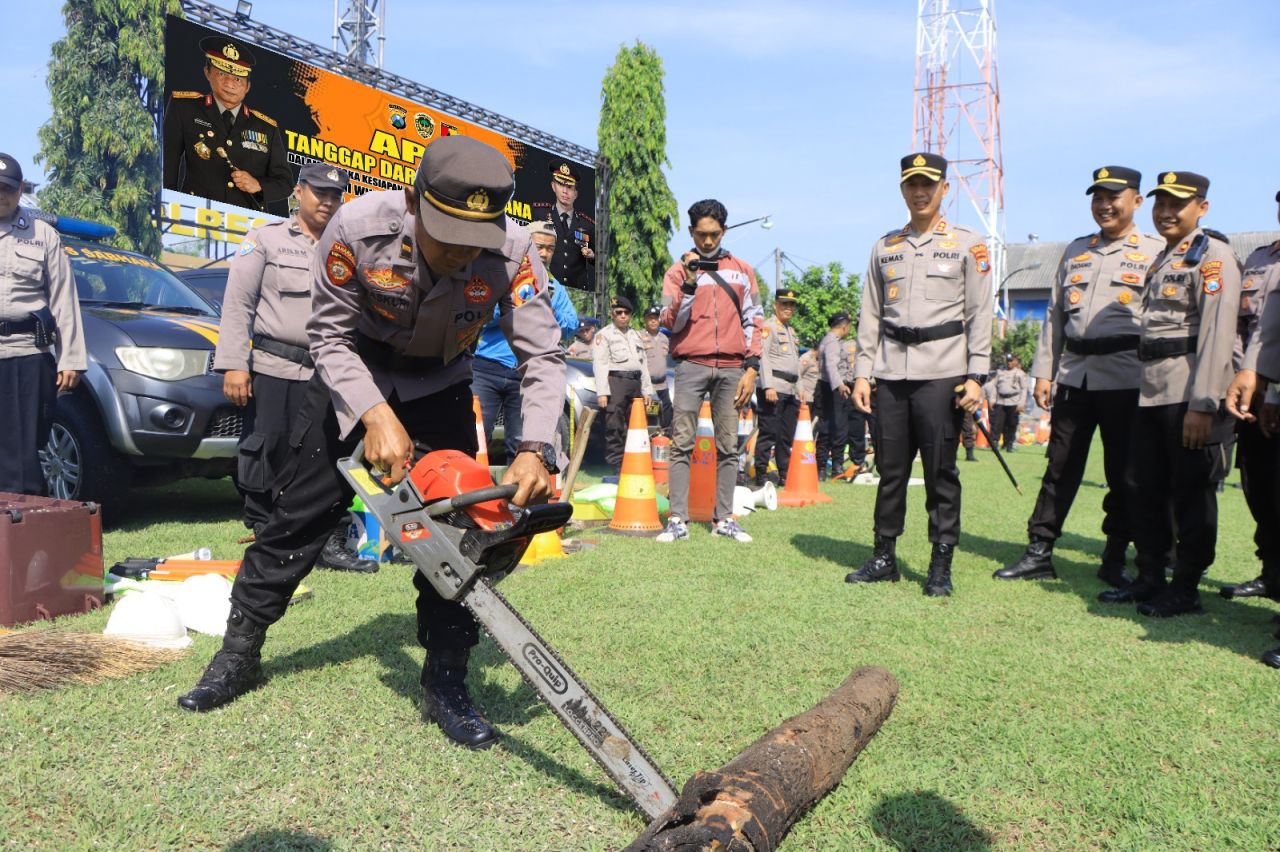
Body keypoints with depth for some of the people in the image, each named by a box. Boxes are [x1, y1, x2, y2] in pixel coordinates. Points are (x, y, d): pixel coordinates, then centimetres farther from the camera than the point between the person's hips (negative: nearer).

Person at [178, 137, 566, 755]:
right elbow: (329, 335, -21)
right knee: (302, 512, 3)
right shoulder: (358, 226, -32)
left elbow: (543, 356, -25)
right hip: (353, 373, 0)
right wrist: (376, 416, -34)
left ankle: (446, 683, 7)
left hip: (440, 385, 1)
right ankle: (239, 653, 20)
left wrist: (535, 449, -40)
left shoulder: (512, 252, -31)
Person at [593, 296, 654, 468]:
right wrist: (601, 392, -15)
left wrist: (647, 390, 16)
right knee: (614, 427, -11)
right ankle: (615, 465, -9)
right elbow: (600, 364, -6)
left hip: (635, 383, 7)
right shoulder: (604, 334, 3)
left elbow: (643, 364, 24)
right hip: (615, 381, -7)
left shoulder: (637, 335, 24)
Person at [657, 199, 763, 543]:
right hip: (691, 366, -1)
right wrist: (689, 283, -13)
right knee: (682, 444, -6)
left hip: (731, 369, 2)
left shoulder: (742, 270, 13)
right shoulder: (679, 270, 8)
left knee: (728, 446, 2)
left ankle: (724, 518, 6)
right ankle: (677, 520, -6)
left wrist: (752, 367, 2)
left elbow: (752, 321, 11)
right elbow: (671, 322, -1)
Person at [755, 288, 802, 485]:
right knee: (768, 433, -8)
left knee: (787, 435, 10)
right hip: (773, 388, -8)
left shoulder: (791, 330, 24)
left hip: (791, 390, 8)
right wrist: (768, 386, -20)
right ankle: (761, 475, -4)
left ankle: (784, 474, 16)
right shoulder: (768, 326, -2)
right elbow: (763, 357, -12)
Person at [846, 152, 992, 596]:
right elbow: (870, 316, 13)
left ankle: (941, 566, 8)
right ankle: (884, 557, 18)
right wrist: (862, 373, 6)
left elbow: (979, 315, 0)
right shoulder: (885, 247, 14)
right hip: (891, 373, 3)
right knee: (890, 468, 8)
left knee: (941, 472, -1)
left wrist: (976, 376, -8)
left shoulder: (967, 245, 4)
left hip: (941, 373, -3)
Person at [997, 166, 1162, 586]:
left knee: (1124, 474, 5)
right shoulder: (1075, 251, 15)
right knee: (1060, 468, 7)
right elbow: (1055, 315, 16)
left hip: (1125, 377, -4)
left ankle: (1115, 559, 18)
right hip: (1074, 375, 4)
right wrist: (1043, 371, 9)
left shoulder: (1155, 252, 2)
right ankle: (1039, 553, 13)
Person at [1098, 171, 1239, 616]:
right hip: (1152, 392, 9)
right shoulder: (1162, 258, 19)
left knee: (1191, 495, 1)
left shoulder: (1213, 256, -8)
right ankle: (1149, 579, 24)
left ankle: (1185, 589, 11)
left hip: (1189, 394, -9)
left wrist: (1202, 405, -23)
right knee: (1148, 491, 13)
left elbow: (1217, 334, -17)